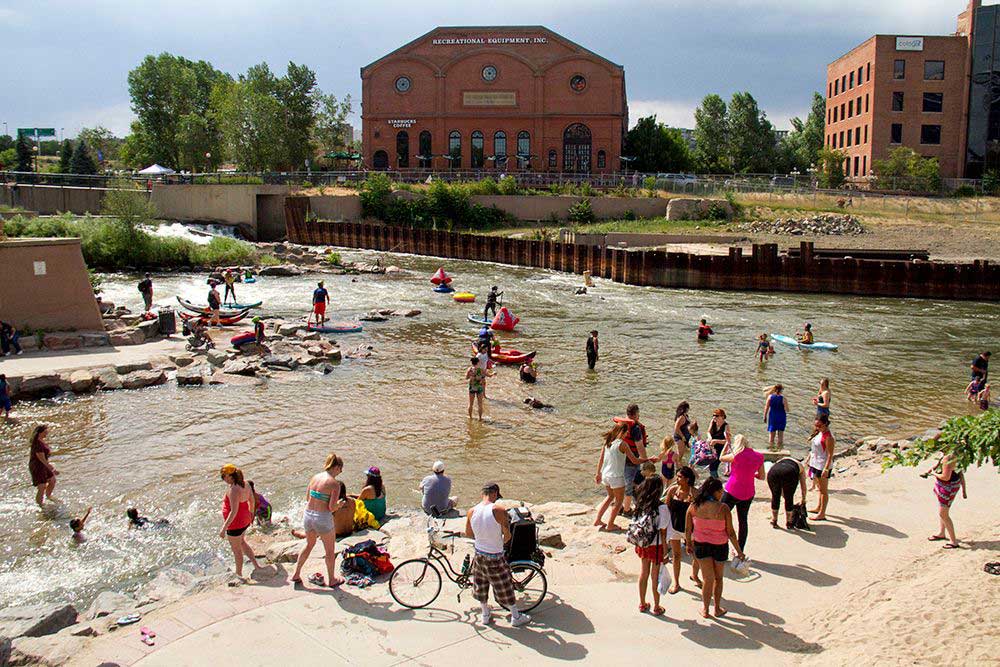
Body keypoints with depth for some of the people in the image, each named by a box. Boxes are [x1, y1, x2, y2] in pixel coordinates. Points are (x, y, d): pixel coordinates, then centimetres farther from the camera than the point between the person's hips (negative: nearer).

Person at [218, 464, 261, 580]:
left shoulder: (233, 489, -28)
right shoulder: (245, 484, -3)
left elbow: (234, 511, -30)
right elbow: (252, 501, 9)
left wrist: (224, 528, -26)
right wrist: (251, 515, 26)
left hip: (235, 523, -9)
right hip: (245, 520, 9)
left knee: (236, 549, 12)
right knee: (241, 542, 31)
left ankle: (239, 574, 29)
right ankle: (255, 564, 37)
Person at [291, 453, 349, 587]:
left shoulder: (315, 477, 2)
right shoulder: (335, 483, -16)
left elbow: (307, 498, 10)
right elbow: (332, 508, -18)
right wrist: (340, 504, 3)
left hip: (308, 515, 6)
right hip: (323, 518, -6)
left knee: (309, 544, 31)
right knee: (330, 550, 16)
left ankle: (296, 575, 37)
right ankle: (332, 580, 31)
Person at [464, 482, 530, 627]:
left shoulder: (471, 512, -9)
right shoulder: (499, 511, -24)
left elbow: (468, 534, 6)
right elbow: (507, 535, -16)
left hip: (479, 555, 4)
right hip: (495, 558, -4)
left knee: (481, 586, 23)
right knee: (505, 588, 14)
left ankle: (485, 615, 40)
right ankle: (516, 617, 29)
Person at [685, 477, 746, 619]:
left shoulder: (693, 506, -11)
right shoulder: (723, 508, -19)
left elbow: (687, 529, -2)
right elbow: (730, 533, -12)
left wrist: (689, 544, 15)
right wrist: (739, 551, -1)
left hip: (700, 545, 1)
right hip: (719, 547, -1)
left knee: (708, 578, 14)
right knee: (718, 578, 20)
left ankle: (705, 610, 20)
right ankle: (717, 609, 33)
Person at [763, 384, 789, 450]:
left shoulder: (770, 397, -8)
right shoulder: (783, 399, -14)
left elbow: (766, 408, -5)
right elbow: (787, 410, -12)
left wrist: (765, 416, 5)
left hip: (772, 416, 2)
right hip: (781, 417, -2)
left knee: (771, 432, 12)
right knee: (780, 432, 11)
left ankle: (771, 445, 15)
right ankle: (779, 447, 15)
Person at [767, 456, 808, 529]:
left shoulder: (779, 461, 41)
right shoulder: (800, 466, 36)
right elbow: (803, 485, 40)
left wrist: (784, 496, 51)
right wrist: (803, 499, 52)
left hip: (773, 472, 2)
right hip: (789, 474, -2)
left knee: (775, 496, 20)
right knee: (789, 498, 16)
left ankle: (774, 522, 30)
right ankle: (788, 523, 27)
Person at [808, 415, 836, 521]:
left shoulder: (828, 437, -22)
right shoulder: (819, 433, 5)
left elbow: (830, 455, -24)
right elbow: (810, 441, 26)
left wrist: (826, 469, -26)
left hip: (823, 466, -9)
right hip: (816, 464, 9)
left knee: (823, 490, 0)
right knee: (820, 488, 23)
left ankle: (822, 514, 6)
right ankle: (818, 508, 37)